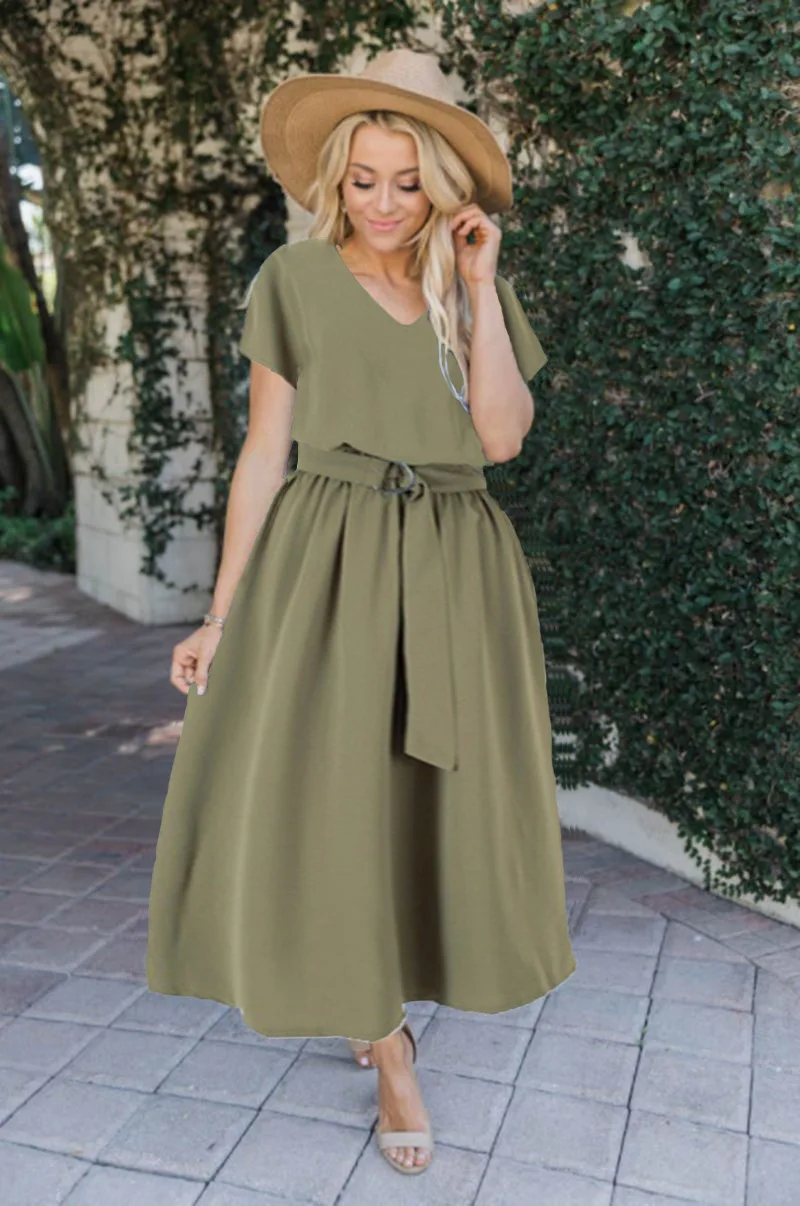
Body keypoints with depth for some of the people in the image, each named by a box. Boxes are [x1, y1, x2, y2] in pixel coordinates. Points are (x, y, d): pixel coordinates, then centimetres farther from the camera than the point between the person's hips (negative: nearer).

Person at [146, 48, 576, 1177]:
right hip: (325, 566, -2)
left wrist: (478, 286, -7)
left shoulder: (481, 292, 8)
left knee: (434, 806, 8)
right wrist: (223, 614, -3)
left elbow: (501, 436, -6)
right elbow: (264, 451, 0)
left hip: (453, 573, 3)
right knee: (315, 800, -7)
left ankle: (381, 990, 38)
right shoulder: (295, 280, 1)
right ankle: (385, 1043, 16)